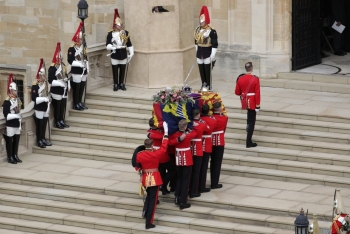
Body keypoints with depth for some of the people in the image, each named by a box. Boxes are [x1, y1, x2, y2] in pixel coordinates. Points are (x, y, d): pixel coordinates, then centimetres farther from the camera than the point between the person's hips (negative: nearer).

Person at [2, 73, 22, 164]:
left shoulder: (17, 100, 11)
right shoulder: (7, 101, -14)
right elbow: (6, 115, -18)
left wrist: (20, 125, 17)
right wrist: (16, 116, -25)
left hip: (17, 124, 8)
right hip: (10, 125, -8)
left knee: (16, 141, 12)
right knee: (10, 141, 1)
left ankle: (15, 156, 22)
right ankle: (10, 157, 7)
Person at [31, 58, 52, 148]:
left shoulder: (45, 84, 10)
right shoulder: (35, 85, -15)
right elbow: (34, 98, -19)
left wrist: (48, 104, 10)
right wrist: (44, 99, -23)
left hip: (45, 109, 7)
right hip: (39, 109, -7)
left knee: (44, 125, 12)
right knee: (39, 126, -1)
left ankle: (43, 139, 23)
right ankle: (39, 141, 7)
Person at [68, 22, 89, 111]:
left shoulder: (83, 47, 12)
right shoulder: (72, 49, -12)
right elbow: (70, 61, -18)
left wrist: (87, 69, 13)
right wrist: (80, 64, -22)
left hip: (83, 71, 7)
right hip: (76, 71, -7)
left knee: (82, 87, 11)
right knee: (76, 88, -3)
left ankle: (80, 102, 20)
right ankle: (76, 104, 3)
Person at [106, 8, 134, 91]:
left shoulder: (125, 33, 3)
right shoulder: (110, 34, -5)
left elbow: (129, 44, 7)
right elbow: (108, 45, -10)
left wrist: (131, 53, 5)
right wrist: (113, 47, -30)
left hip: (123, 55, 2)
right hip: (115, 55, -2)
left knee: (123, 70, 8)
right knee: (115, 71, 4)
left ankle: (121, 84, 20)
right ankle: (116, 85, 14)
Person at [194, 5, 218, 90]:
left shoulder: (211, 31, -15)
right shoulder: (197, 30, 6)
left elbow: (215, 44, -13)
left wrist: (213, 55, -15)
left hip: (207, 53, -6)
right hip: (199, 53, 6)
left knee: (207, 70, 0)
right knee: (201, 69, 11)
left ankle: (208, 85, 9)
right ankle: (203, 84, 21)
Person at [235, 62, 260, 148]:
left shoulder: (240, 78, -3)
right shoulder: (255, 79, -16)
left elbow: (237, 92, 4)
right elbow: (257, 93, -17)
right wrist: (258, 105, -11)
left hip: (245, 102, 4)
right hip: (252, 102, -4)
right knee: (251, 121, 1)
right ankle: (249, 142, 1)